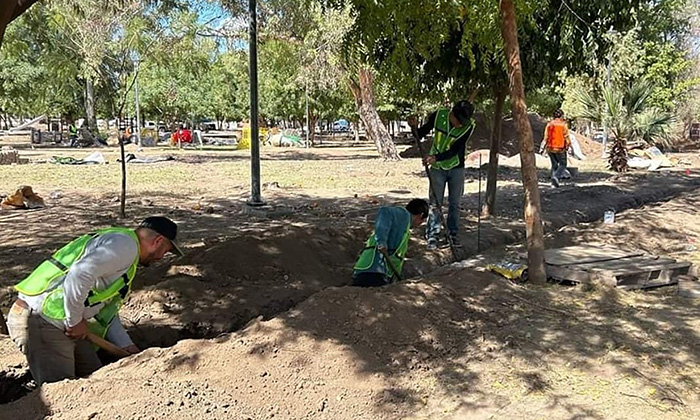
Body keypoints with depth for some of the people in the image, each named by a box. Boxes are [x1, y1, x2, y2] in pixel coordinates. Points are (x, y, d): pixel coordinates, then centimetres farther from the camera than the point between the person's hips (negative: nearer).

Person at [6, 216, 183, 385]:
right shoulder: (125, 244, -16)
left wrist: (128, 347, 17)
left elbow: (107, 310, 22)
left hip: (62, 322, 11)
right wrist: (75, 321, -19)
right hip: (40, 321, -11)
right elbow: (79, 274, -32)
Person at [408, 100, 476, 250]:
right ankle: (432, 236, 7)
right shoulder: (438, 115, -15)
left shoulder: (469, 125, -18)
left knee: (455, 203, 7)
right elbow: (420, 134, -4)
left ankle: (453, 233, 21)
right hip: (437, 167, 0)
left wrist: (436, 157, -35)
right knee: (435, 202, 0)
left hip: (456, 168, 0)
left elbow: (455, 150, -22)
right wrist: (414, 128, -26)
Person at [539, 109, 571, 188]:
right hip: (560, 149, -4)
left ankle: (554, 183, 13)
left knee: (554, 165, 15)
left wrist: (542, 148, 2)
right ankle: (556, 176, -16)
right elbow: (566, 137, -6)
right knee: (562, 164, 9)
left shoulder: (549, 124, 3)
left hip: (550, 148, 4)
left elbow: (546, 137, 1)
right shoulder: (563, 125, -7)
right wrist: (568, 146, 9)